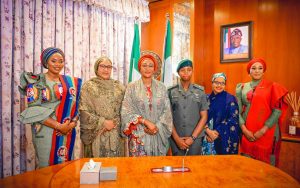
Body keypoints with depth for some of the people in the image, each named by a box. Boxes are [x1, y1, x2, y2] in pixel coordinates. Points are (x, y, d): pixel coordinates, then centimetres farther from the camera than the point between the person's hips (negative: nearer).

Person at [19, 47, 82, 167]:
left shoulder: (70, 82, 8)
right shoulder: (37, 82, -4)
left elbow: (76, 105, 8)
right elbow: (34, 110, -13)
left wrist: (73, 123, -11)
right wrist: (59, 126, -17)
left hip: (68, 131, 4)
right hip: (46, 131, -4)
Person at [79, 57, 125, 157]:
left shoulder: (119, 86, 9)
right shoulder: (88, 86, -1)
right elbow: (84, 111, -7)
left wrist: (115, 122, -5)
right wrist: (103, 122, -12)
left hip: (116, 135, 3)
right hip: (96, 135, -2)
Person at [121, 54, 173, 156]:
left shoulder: (161, 87, 4)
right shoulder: (132, 87, -2)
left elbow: (167, 111, 1)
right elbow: (126, 111, -7)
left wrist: (157, 126, -12)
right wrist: (146, 122, -16)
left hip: (158, 135, 2)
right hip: (139, 135, -2)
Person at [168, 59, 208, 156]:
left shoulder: (200, 91, 1)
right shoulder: (171, 92, 0)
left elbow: (204, 117, 1)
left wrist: (192, 137, -6)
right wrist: (177, 138, -7)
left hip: (195, 138, 0)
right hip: (176, 138, 0)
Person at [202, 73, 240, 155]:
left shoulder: (230, 99, 0)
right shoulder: (207, 98, 7)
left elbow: (233, 119, -7)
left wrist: (217, 132, -13)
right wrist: (208, 131, -14)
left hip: (225, 138, -2)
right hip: (208, 137, 2)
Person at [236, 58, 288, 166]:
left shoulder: (272, 87, 1)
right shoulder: (242, 87, 7)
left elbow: (278, 110, -5)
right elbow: (237, 111, 3)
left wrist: (263, 130, -12)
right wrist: (244, 129, -8)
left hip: (267, 132, -2)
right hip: (247, 132, 2)